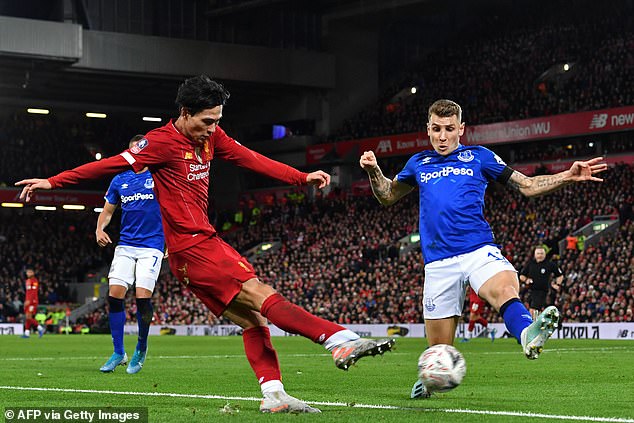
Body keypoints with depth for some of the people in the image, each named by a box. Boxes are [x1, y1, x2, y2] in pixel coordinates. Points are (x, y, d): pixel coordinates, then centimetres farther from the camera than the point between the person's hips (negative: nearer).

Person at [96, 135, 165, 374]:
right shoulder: (120, 181, 12)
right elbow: (107, 211, 19)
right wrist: (100, 229, 0)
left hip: (151, 245, -4)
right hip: (125, 245, 4)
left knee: (143, 296, -14)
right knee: (114, 294, -9)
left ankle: (141, 349, 9)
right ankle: (118, 352, 3)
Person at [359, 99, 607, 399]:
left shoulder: (478, 157, 10)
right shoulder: (419, 163, 17)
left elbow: (527, 186, 12)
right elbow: (387, 196, 31)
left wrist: (568, 177, -2)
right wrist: (373, 171, 11)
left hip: (479, 250, -2)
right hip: (438, 263, 2)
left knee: (505, 288, -37)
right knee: (439, 348, 4)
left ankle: (527, 335, -67)